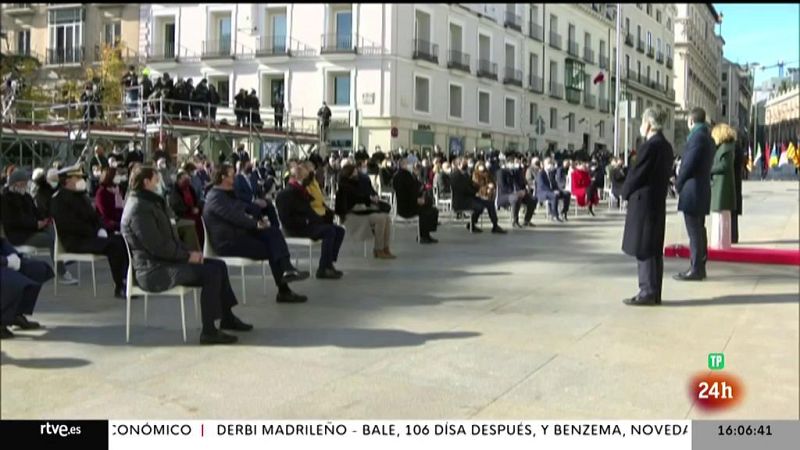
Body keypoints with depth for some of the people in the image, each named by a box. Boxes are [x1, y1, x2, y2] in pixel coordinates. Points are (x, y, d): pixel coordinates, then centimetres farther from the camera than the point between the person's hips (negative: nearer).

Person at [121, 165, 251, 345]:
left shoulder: (149, 203, 18)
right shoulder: (139, 209, -17)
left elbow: (169, 237, 18)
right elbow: (157, 246, -23)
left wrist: (187, 252, 2)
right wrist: (187, 256, -14)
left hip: (163, 262, 11)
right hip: (154, 271, -11)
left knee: (219, 265, 5)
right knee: (210, 273, -22)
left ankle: (227, 318, 12)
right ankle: (209, 331, -20)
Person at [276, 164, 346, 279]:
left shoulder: (302, 191, 21)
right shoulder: (285, 194, -8)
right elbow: (286, 219, -17)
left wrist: (318, 219, 6)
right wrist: (305, 221, -20)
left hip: (307, 224, 10)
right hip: (297, 229, -10)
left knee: (339, 230, -2)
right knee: (329, 231, -28)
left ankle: (329, 264, -7)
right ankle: (323, 269, -25)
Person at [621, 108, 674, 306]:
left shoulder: (649, 146, -17)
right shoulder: (666, 146, 11)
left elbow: (636, 174, -16)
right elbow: (664, 174, 14)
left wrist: (626, 192, 2)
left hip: (643, 202, -9)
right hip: (658, 202, 9)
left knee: (643, 249, -3)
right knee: (654, 249, 12)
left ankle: (647, 292, 0)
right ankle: (654, 292, 18)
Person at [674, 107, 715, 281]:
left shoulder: (697, 136, -15)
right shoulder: (707, 137, 16)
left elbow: (689, 164, -18)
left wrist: (678, 183, -4)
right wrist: (682, 182, 11)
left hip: (692, 190, -10)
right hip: (702, 190, 10)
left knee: (694, 231, -7)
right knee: (699, 230, 14)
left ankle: (696, 270, -5)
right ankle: (700, 267, 20)